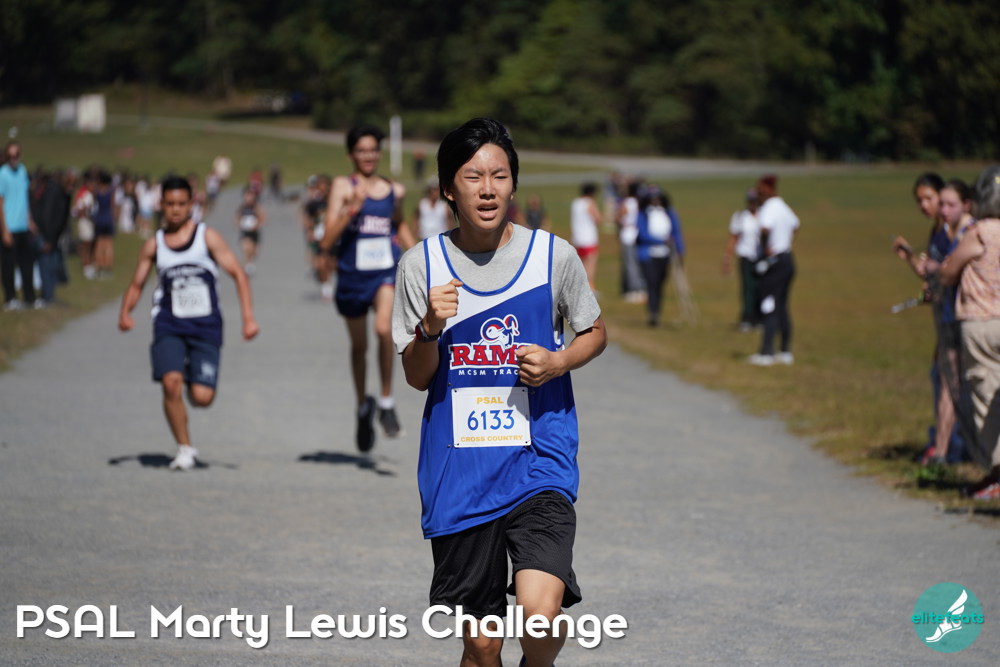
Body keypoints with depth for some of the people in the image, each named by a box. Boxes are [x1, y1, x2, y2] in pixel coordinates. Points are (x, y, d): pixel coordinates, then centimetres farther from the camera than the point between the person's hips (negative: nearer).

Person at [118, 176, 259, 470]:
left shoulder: (207, 237, 0)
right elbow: (136, 284, 15)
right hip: (169, 326, 1)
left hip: (206, 327, -1)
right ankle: (184, 449, -1)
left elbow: (238, 274, -3)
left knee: (202, 397, -10)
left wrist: (248, 317, -13)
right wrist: (125, 312, -6)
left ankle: (194, 387, 30)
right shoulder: (153, 245, 7)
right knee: (171, 383, -20)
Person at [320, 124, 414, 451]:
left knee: (384, 328, -27)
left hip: (387, 272, 0)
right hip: (352, 274, 0)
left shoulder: (395, 190, 6)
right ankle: (363, 406, 39)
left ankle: (387, 400, -10)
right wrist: (352, 210, -23)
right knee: (358, 346, 15)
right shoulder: (343, 186, -4)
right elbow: (327, 241, -13)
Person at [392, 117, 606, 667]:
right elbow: (416, 377, 6)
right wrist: (431, 327, -15)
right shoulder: (422, 265, 0)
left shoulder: (552, 255, -2)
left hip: (539, 459, -1)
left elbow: (595, 333, 14)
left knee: (539, 611, -22)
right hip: (459, 472, 1)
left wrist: (557, 362, -8)